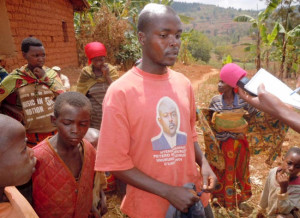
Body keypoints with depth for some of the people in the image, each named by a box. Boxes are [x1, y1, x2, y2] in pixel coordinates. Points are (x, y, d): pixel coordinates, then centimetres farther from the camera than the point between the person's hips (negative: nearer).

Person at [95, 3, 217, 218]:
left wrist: (204, 163, -4)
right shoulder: (120, 92, -18)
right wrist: (168, 191, -18)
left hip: (192, 194, 5)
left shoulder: (183, 83, -1)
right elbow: (116, 162, -16)